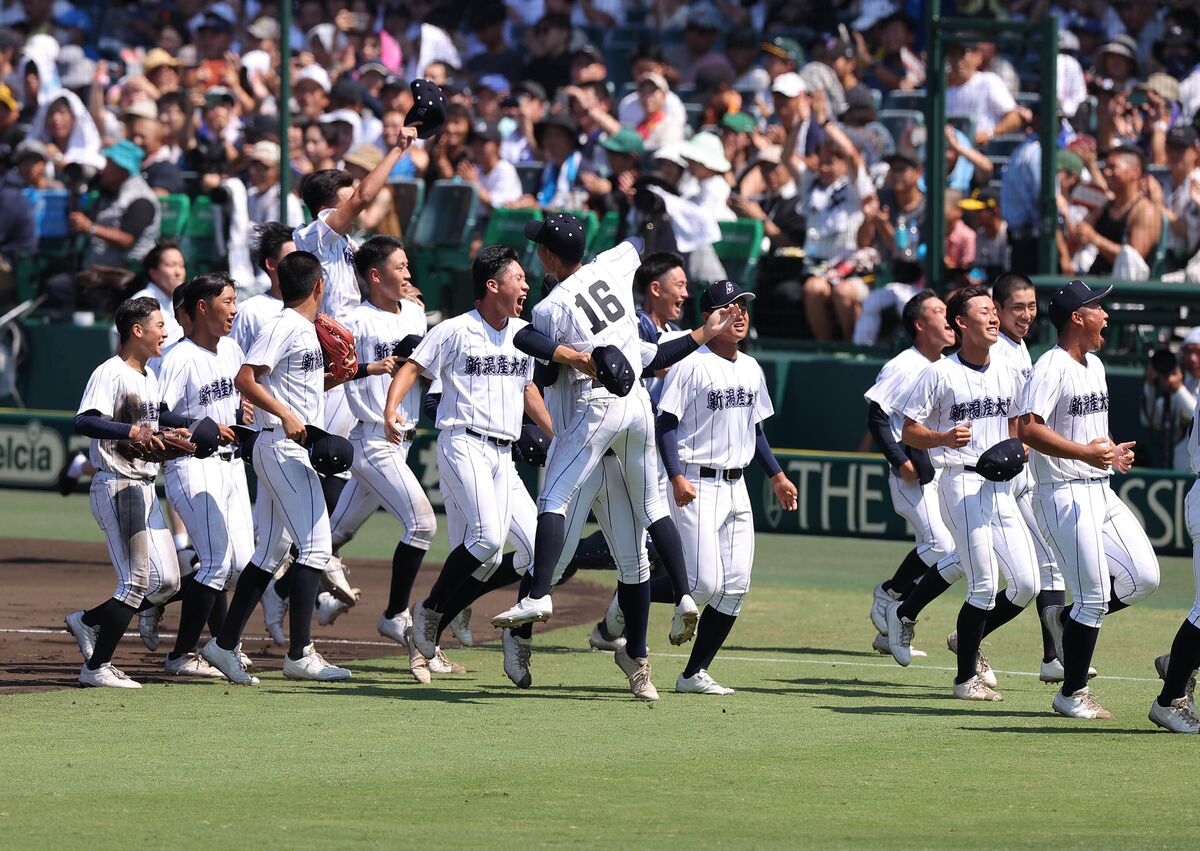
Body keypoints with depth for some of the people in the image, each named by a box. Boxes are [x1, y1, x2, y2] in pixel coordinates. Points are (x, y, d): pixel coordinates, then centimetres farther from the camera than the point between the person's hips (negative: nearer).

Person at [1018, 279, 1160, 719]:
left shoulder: (1094, 365, 16)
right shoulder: (1051, 366, -13)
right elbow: (1028, 428, -25)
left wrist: (1114, 451, 10)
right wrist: (1084, 452, -31)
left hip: (1101, 492, 9)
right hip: (1065, 496, -9)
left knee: (1144, 577, 2)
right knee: (1094, 596, -7)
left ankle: (1065, 618, 20)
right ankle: (1072, 694, 6)